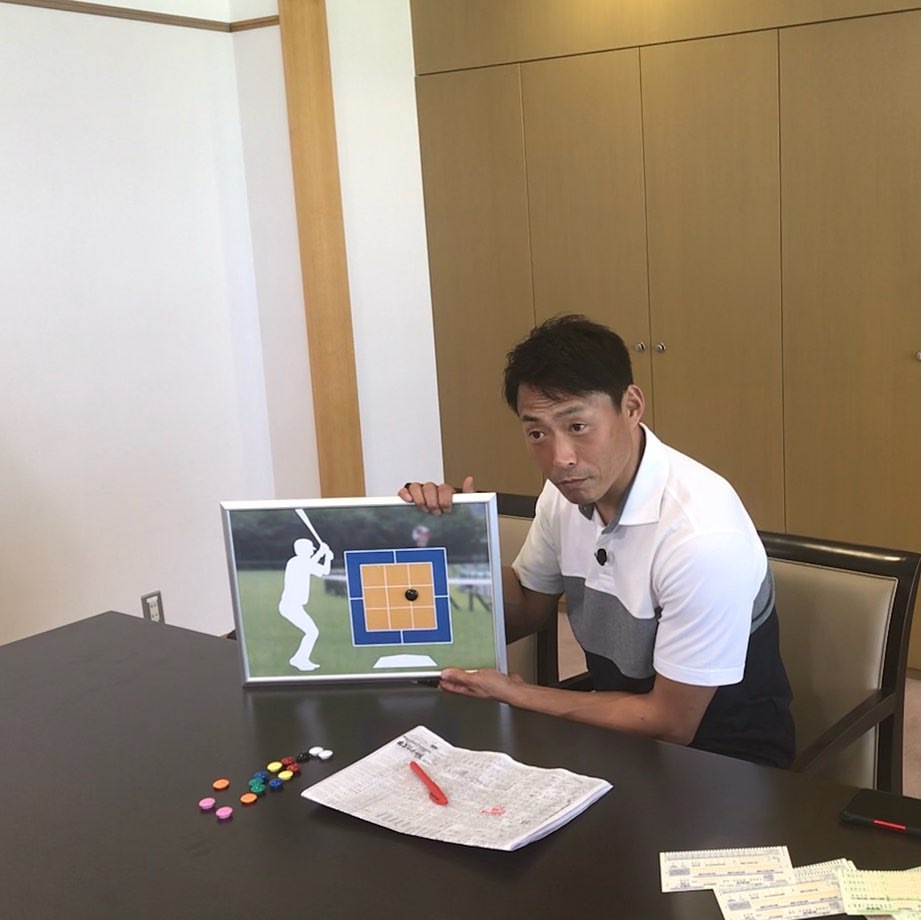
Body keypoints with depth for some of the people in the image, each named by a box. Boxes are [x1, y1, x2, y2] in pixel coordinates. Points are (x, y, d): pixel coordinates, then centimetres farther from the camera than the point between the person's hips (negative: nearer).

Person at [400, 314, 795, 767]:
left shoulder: (701, 535, -29)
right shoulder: (568, 490, -6)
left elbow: (671, 723, -19)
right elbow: (525, 613, 10)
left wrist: (514, 693, -13)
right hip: (621, 728, 6)